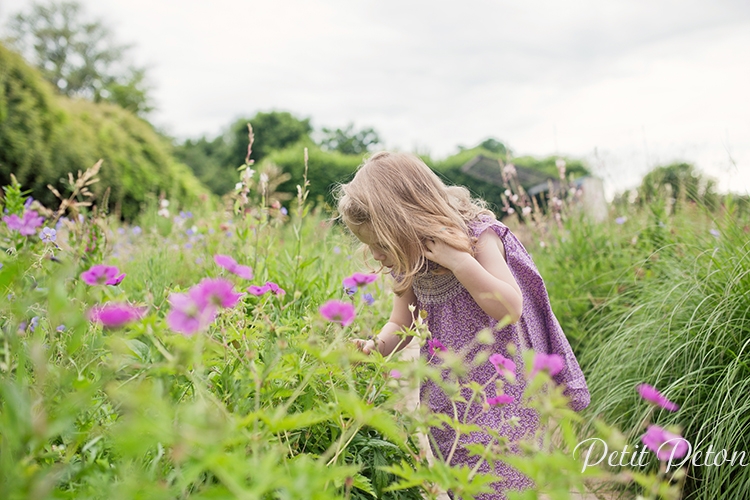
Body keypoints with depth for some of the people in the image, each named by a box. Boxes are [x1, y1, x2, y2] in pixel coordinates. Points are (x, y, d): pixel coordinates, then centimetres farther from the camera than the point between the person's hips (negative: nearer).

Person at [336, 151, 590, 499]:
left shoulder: (478, 235, -17)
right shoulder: (409, 265, 0)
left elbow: (510, 308, -25)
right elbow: (401, 324, 8)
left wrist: (458, 259, -32)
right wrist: (377, 346, -14)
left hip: (499, 386, -5)